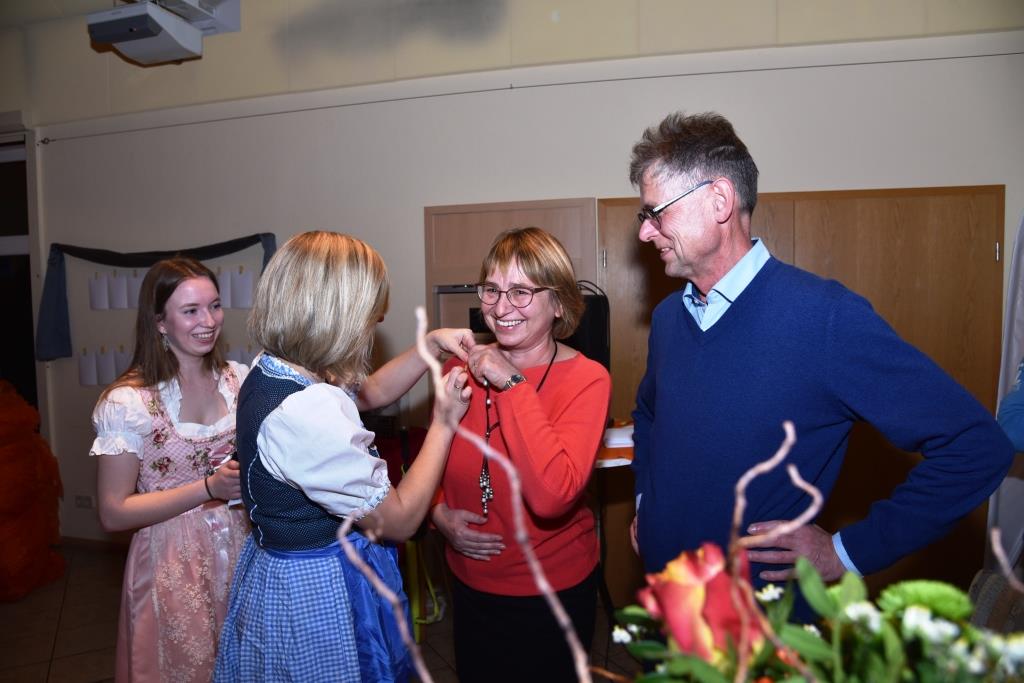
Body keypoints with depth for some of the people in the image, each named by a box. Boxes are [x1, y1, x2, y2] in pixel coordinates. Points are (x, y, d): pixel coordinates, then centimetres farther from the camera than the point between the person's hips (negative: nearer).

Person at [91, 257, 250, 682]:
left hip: (239, 549, 4)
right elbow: (113, 513, -13)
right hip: (172, 564, -4)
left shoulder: (239, 378, -3)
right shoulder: (126, 401, -15)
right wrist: (210, 488, -22)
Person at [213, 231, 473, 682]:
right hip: (321, 593, -9)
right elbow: (399, 520, -23)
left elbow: (373, 392, 12)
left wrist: (433, 343, 3)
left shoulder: (269, 371, -5)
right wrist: (443, 423, -14)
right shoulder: (309, 412, -34)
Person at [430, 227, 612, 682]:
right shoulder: (464, 364, -9)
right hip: (471, 582, 4)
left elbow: (552, 496, -34)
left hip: (553, 592, -3)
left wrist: (511, 384, -31)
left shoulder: (586, 379, -20)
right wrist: (438, 512, -10)